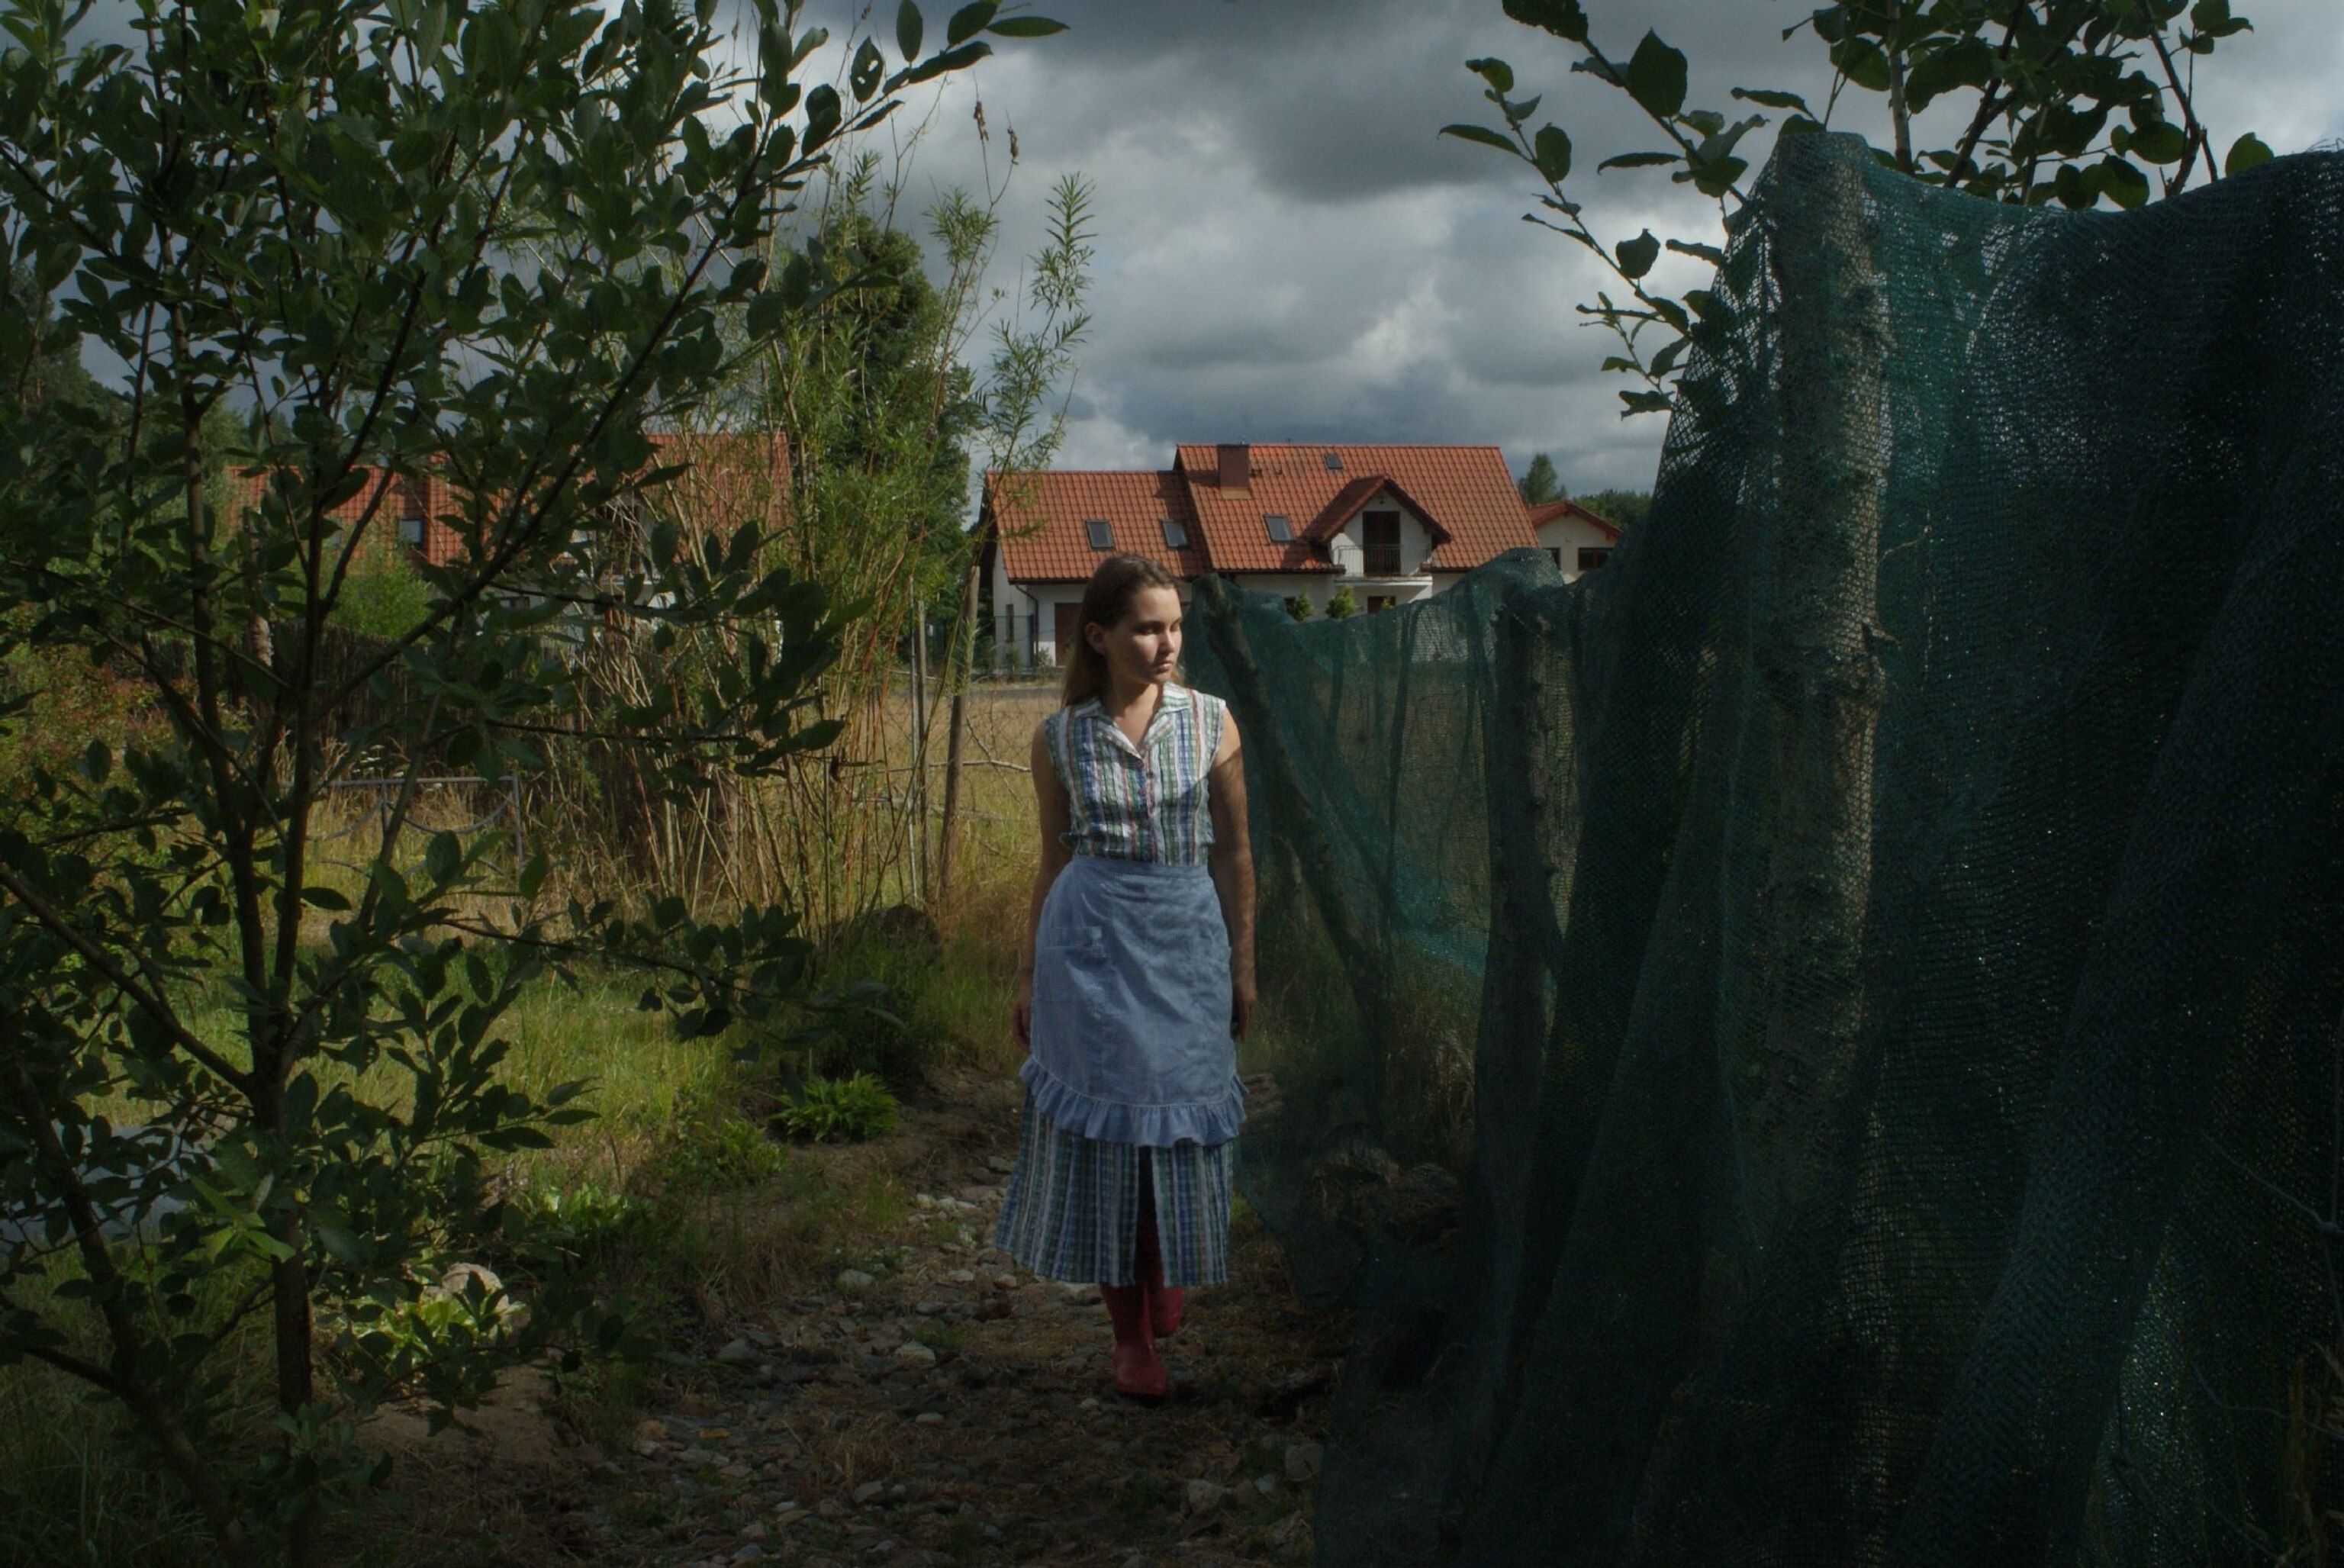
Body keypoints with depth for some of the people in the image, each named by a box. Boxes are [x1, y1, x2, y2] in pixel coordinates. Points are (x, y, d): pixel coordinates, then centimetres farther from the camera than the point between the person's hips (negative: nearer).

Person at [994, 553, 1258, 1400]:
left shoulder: (1210, 721, 0)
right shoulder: (1059, 738, 0)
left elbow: (1233, 853, 4)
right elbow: (1055, 859, 8)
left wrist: (1243, 966, 6)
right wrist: (1028, 973, 9)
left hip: (1188, 940, 1)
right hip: (1091, 942, 0)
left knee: (1181, 1118, 6)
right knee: (1105, 1129, 3)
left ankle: (1170, 1276, 37)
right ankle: (1131, 1335, 16)